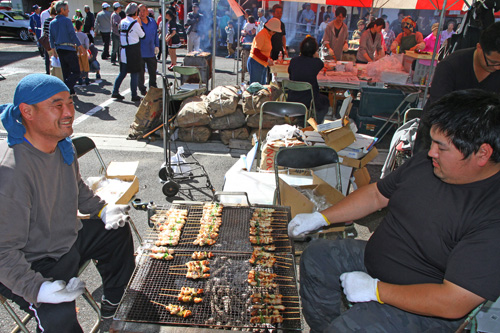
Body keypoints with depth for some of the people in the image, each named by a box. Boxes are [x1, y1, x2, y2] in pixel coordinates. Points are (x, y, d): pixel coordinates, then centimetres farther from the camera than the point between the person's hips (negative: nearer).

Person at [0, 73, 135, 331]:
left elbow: (77, 189, 15)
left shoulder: (62, 145, -4)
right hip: (31, 265, -9)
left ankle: (113, 309, 35)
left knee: (116, 230, 18)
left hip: (68, 239, 9)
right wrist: (37, 288, -37)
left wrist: (102, 209, 1)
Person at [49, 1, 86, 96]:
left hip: (59, 50, 8)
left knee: (66, 72, 15)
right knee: (76, 72, -3)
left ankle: (71, 91, 18)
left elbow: (51, 37, 13)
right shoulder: (67, 20, -9)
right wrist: (80, 46, -6)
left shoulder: (52, 23, 11)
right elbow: (73, 35, -14)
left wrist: (53, 49, 21)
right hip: (69, 49, -7)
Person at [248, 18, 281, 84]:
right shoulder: (262, 35, -14)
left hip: (262, 64, 10)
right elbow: (255, 52, -21)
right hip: (256, 63, -10)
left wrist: (270, 59, 5)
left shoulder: (268, 35, 15)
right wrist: (267, 59, -20)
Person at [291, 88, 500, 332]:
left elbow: (453, 303, -30)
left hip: (427, 308, -7)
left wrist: (375, 289, -23)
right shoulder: (426, 162, -7)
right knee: (316, 255, 7)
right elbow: (376, 195, 6)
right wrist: (319, 218, 3)